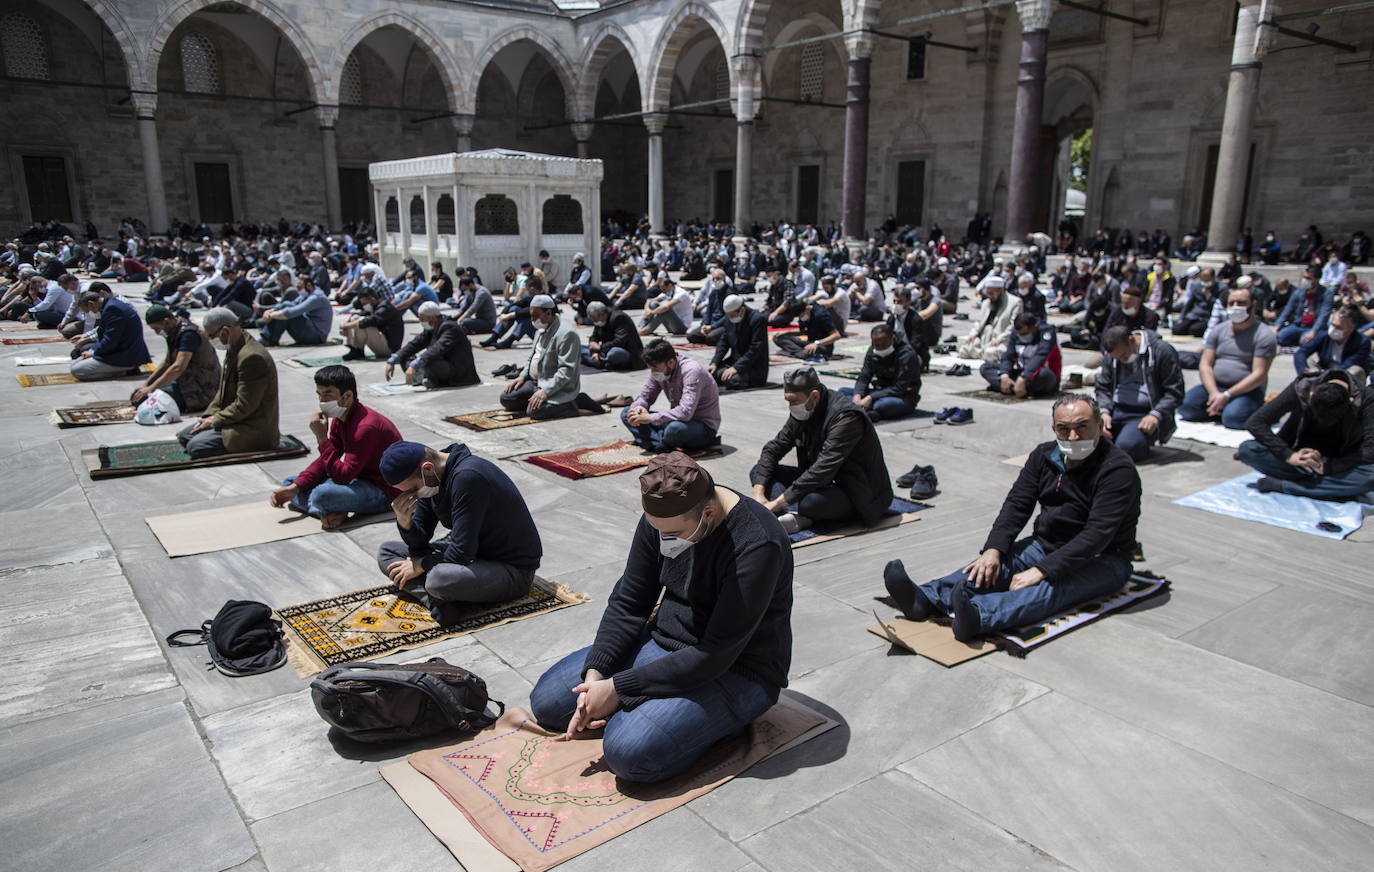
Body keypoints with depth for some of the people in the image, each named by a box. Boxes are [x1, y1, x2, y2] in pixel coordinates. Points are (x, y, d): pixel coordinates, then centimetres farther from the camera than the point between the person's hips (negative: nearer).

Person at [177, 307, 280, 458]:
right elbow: (223, 389, 15)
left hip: (254, 428, -11)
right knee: (184, 436, 12)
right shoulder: (234, 349, 7)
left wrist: (215, 420, -13)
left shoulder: (252, 357, -26)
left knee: (195, 446, -19)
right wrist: (210, 415, 2)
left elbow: (244, 406, -24)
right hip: (234, 417, 11)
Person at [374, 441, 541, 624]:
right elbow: (419, 543, 5)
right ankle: (439, 602, -17)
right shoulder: (432, 479, -1)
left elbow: (462, 552, -27)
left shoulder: (468, 477, -28)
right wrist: (404, 521, -16)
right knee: (386, 551, 5)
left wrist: (420, 565, -11)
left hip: (512, 568, -9)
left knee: (438, 579, -37)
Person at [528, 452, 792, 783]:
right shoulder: (662, 517, -8)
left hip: (735, 672, -7)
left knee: (629, 751, -28)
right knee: (546, 701, 1)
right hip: (661, 643, 7)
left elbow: (715, 655, -27)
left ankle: (724, 719, -3)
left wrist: (618, 688, -24)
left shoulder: (756, 547, -29)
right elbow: (628, 601, 1)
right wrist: (595, 673, -14)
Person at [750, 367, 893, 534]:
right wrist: (758, 493, -12)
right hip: (823, 483, 9)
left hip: (859, 494, -9)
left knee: (809, 503, -42)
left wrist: (776, 503, -32)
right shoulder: (801, 413, 0)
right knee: (759, 471, -4)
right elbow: (773, 449, 4)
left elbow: (822, 470, -33)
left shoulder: (846, 417, -26)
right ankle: (797, 514, -25)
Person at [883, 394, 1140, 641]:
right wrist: (994, 549, -19)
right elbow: (1017, 504, -1)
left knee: (1052, 585, -36)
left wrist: (1042, 570, -34)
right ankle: (924, 598, -42)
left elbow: (1097, 534, -26)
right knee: (989, 569, -20)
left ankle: (978, 615, -62)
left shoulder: (1118, 469, -17)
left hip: (1102, 560, -6)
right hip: (1045, 545, 6)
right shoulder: (1045, 455, 4)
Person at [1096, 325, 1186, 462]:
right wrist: (1104, 411, -4)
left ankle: (1143, 439, 5)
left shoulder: (1162, 351, -6)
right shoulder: (1111, 355, 10)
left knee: (1126, 446, -30)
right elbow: (1103, 388, 16)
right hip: (1116, 411, 5)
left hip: (1145, 414, -5)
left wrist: (1156, 415, -18)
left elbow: (1175, 391, -6)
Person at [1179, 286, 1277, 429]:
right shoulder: (1218, 330, 9)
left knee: (1233, 417, -32)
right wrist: (1214, 393, -16)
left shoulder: (1264, 335, -7)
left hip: (1247, 391, -3)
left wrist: (1226, 395, -22)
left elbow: (1259, 374, -14)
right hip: (1215, 387, 4)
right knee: (1186, 404, -23)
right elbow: (1205, 365, 1)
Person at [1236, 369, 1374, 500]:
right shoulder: (1301, 389, -19)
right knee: (1246, 450, -26)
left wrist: (1326, 467, -31)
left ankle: (1279, 485, -26)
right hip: (1300, 454, 1)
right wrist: (1289, 455, -28)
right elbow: (1254, 423, -20)